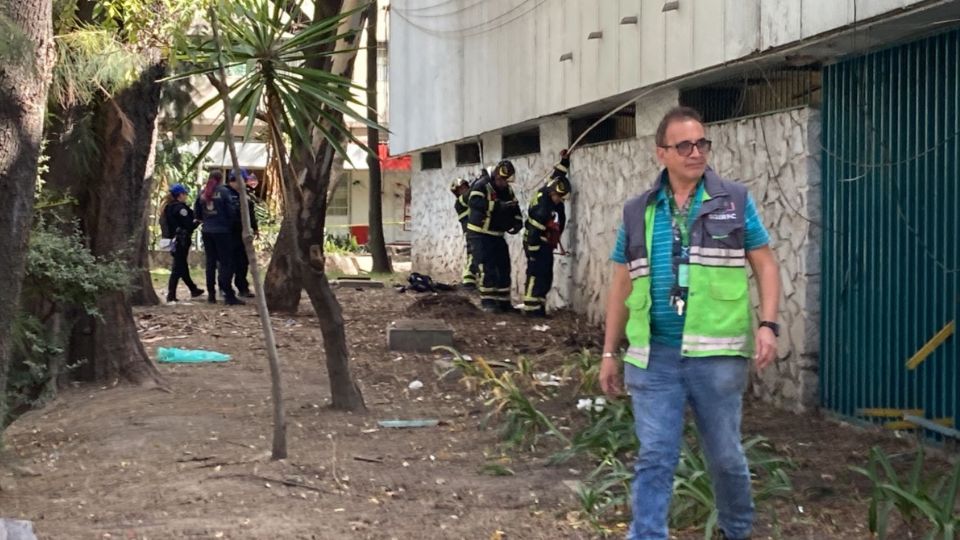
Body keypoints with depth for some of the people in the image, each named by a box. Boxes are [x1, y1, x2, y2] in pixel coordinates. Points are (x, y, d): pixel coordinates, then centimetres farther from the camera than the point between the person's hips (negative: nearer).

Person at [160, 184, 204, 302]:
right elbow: (188, 225, -20)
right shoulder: (180, 208, -16)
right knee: (178, 267, -6)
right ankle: (171, 295, -8)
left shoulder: (168, 207, 12)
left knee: (182, 266, 18)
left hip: (173, 239, 10)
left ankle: (193, 289, 32)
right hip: (181, 240, -10)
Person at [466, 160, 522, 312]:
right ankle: (487, 301, -6)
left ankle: (503, 301, 17)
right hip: (479, 234, -7)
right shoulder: (482, 185, -15)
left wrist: (517, 222, -9)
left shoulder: (508, 191, 6)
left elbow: (515, 209, 13)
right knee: (487, 267, -13)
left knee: (504, 267, 8)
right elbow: (473, 201, -33)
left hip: (496, 236, 7)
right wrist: (498, 205, -42)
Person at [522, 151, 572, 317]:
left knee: (546, 276, 8)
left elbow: (557, 175, 17)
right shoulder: (542, 209, -28)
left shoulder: (552, 191, -2)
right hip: (535, 244, -10)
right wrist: (533, 253, -23)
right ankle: (531, 308, -14)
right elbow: (533, 233, -26)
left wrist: (564, 160, 12)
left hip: (546, 244, 10)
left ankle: (538, 305, 12)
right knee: (536, 275, -13)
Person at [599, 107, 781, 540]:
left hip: (716, 355, -1)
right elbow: (622, 285, 12)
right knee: (654, 458, 2)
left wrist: (767, 324, -11)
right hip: (653, 356, 1)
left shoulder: (735, 202, 2)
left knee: (725, 455, 13)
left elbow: (765, 264, 3)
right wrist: (609, 352, 11)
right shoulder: (638, 212, 7)